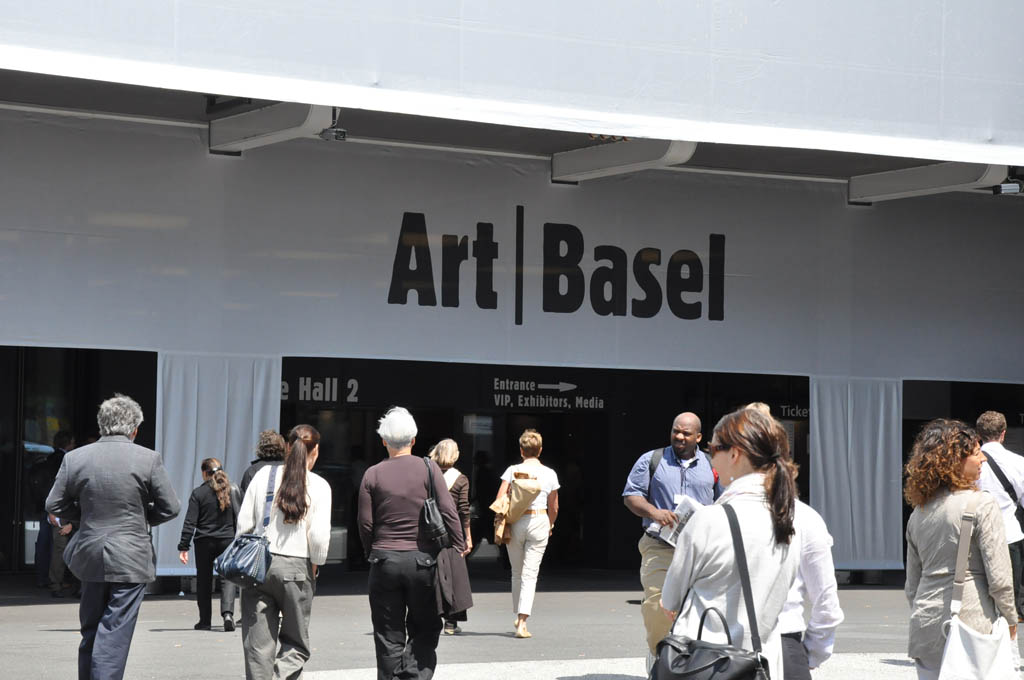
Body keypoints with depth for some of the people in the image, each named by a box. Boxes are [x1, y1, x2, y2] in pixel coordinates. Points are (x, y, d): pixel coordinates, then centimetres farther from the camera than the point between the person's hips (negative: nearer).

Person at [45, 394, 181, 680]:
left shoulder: (74, 458, -1)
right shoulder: (148, 459, -9)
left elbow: (54, 505, 4)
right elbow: (170, 508, -4)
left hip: (90, 557, 3)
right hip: (130, 559, -3)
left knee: (90, 629, 16)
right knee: (115, 632, -1)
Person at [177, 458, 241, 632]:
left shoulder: (198, 493, -5)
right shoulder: (233, 491, 2)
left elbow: (190, 522, -7)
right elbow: (239, 517, 5)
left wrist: (184, 547, -5)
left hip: (204, 542, -1)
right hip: (227, 540, 1)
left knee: (204, 580, 11)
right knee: (227, 578, 3)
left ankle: (205, 620, 15)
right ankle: (227, 612, -21)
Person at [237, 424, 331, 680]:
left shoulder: (264, 475, 2)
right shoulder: (319, 486, -4)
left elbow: (244, 523, 2)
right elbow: (319, 537, -9)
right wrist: (314, 566, 7)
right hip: (297, 567, -2)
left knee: (258, 646, 7)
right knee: (296, 644, 11)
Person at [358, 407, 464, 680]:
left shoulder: (372, 474, -1)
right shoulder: (428, 468, -3)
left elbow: (365, 524, -1)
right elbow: (449, 513, -7)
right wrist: (458, 550, 1)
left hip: (384, 561, 1)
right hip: (423, 560, -1)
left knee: (389, 637, 8)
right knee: (425, 630, 10)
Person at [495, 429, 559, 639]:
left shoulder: (512, 470, -2)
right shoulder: (549, 474, 2)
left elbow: (499, 501, -8)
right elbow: (553, 508, 10)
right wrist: (550, 526, 27)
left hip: (515, 523, 1)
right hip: (539, 522, 0)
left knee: (517, 573, 16)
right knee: (530, 574, -2)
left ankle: (518, 617, 27)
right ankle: (522, 623, -13)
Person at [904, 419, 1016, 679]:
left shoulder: (918, 513, 10)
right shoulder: (982, 505, -10)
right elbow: (999, 577, -12)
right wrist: (1010, 619, 2)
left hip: (926, 628, 6)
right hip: (971, 623, -6)